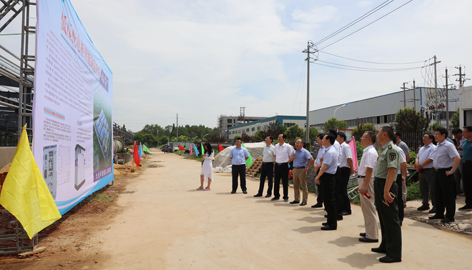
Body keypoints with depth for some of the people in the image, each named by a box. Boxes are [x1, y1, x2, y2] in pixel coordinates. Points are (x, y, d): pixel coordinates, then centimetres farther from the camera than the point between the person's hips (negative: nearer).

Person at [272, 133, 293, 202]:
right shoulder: (276, 146, 10)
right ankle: (276, 196, 21)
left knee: (285, 182, 1)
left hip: (284, 165, -5)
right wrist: (274, 165, 15)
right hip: (277, 165, 5)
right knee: (276, 181, 9)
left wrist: (288, 163, -3)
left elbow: (291, 156, 1)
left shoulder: (288, 146, -5)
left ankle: (285, 197, 13)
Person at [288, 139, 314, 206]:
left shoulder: (305, 152, -6)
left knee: (303, 186, -3)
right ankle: (297, 199, 20)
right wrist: (292, 157, -6)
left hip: (302, 170, -7)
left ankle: (304, 201, 2)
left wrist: (307, 168, -13)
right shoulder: (294, 151, 14)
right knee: (296, 185, 11)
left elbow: (311, 159, -12)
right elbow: (289, 161, 15)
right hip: (295, 169, 7)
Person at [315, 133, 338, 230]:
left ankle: (332, 224, 5)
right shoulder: (327, 150, 14)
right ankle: (330, 221, 27)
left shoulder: (330, 152, -18)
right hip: (326, 177, 10)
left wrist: (317, 177, -8)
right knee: (327, 200, 16)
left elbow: (324, 167, -20)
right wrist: (319, 177, 13)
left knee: (329, 200, -3)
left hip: (328, 178, -10)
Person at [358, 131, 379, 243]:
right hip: (363, 179, 11)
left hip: (366, 180, -11)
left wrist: (364, 186, -25)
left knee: (368, 209, -4)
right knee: (366, 208, 18)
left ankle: (372, 236, 4)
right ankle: (369, 231, 30)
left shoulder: (370, 152, -18)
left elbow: (369, 170, -23)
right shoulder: (367, 151, 14)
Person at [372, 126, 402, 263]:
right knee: (383, 217, 18)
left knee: (391, 220, -4)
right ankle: (385, 246, 32)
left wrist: (386, 191, -27)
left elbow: (392, 170, -23)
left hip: (386, 186, -10)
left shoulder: (391, 149, -15)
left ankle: (394, 254, 3)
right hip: (379, 184, 10)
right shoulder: (384, 149, 16)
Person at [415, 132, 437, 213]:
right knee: (423, 188, 15)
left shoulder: (433, 148, -10)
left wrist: (420, 165, -14)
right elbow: (417, 157, 17)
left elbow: (430, 159, -18)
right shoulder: (422, 148, 18)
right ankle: (425, 204, 27)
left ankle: (435, 206, 4)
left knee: (432, 189, -4)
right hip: (422, 171, 9)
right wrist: (417, 164, -4)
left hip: (430, 170, -9)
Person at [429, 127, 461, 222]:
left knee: (448, 196, -1)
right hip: (438, 172, 9)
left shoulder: (448, 145, -13)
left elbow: (457, 158, -23)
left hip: (445, 173, -9)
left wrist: (452, 171, -22)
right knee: (438, 194, 15)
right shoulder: (438, 146, 14)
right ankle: (439, 214, 26)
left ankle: (450, 216, 8)